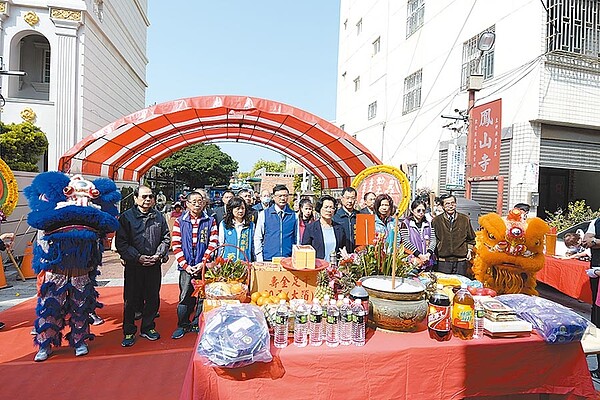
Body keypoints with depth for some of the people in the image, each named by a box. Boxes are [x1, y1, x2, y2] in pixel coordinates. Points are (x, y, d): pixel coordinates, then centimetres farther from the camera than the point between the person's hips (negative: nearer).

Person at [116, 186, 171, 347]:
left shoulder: (159, 217, 7)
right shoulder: (126, 217, -3)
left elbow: (166, 238, 10)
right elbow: (121, 243, -7)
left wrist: (159, 255, -6)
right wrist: (138, 257, -16)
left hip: (154, 265, 3)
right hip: (133, 266, -3)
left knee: (153, 298, 11)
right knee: (131, 299, 5)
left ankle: (148, 328, 28)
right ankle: (129, 332, 21)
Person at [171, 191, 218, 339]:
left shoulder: (210, 221, 3)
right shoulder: (180, 222, 4)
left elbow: (213, 243, 0)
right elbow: (176, 245, 1)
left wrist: (203, 263, -9)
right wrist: (185, 265, -6)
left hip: (204, 267, 0)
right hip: (186, 267, 0)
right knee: (185, 297, 5)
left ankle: (198, 324, 24)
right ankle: (182, 325, 22)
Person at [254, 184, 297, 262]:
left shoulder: (294, 216, 6)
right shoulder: (264, 214, 2)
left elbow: (297, 240, 10)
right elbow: (258, 238, 4)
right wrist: (260, 260, -2)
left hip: (288, 260, 1)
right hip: (268, 260, -1)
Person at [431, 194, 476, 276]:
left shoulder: (465, 219, 6)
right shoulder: (436, 220, 1)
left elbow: (471, 238, 19)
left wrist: (469, 250, 8)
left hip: (461, 261, 1)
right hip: (443, 261, -1)